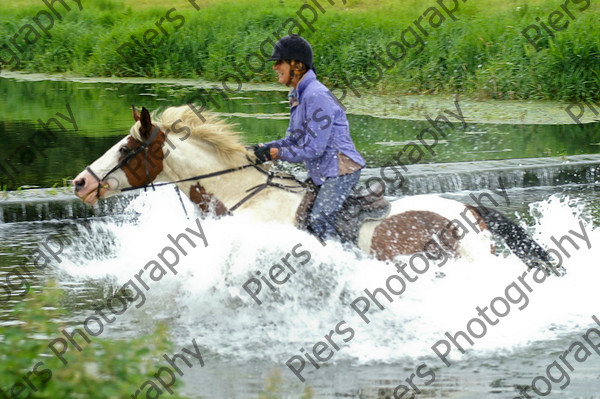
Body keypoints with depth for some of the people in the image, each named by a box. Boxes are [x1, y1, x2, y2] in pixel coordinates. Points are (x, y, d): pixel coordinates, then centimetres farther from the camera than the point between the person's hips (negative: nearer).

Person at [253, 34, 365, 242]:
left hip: (341, 171, -11)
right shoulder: (297, 96, 11)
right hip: (322, 174, 11)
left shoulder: (316, 97, -21)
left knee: (319, 221, -21)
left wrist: (275, 153, -15)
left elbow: (313, 149, -24)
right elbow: (293, 140, 17)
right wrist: (263, 148, 0)